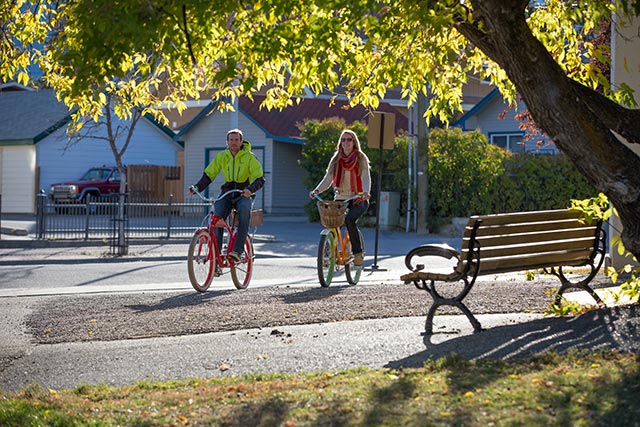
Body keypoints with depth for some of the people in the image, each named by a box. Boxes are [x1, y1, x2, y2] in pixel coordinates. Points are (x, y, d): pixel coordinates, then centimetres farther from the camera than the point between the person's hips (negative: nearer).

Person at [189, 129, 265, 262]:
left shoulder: (249, 157, -4)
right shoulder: (221, 156, 5)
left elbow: (260, 178, -12)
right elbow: (208, 175, 6)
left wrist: (250, 189, -33)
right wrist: (197, 187, -12)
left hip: (243, 195, -3)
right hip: (226, 194, 3)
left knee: (244, 210, -37)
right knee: (216, 216, -26)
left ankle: (237, 251, -39)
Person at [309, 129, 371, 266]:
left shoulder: (361, 158, 1)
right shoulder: (336, 160, 10)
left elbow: (366, 178, -11)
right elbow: (327, 179, 8)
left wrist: (366, 192, -31)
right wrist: (316, 190, -11)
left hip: (358, 200, -3)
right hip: (340, 199, 3)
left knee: (349, 220, -30)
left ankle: (358, 253, -16)